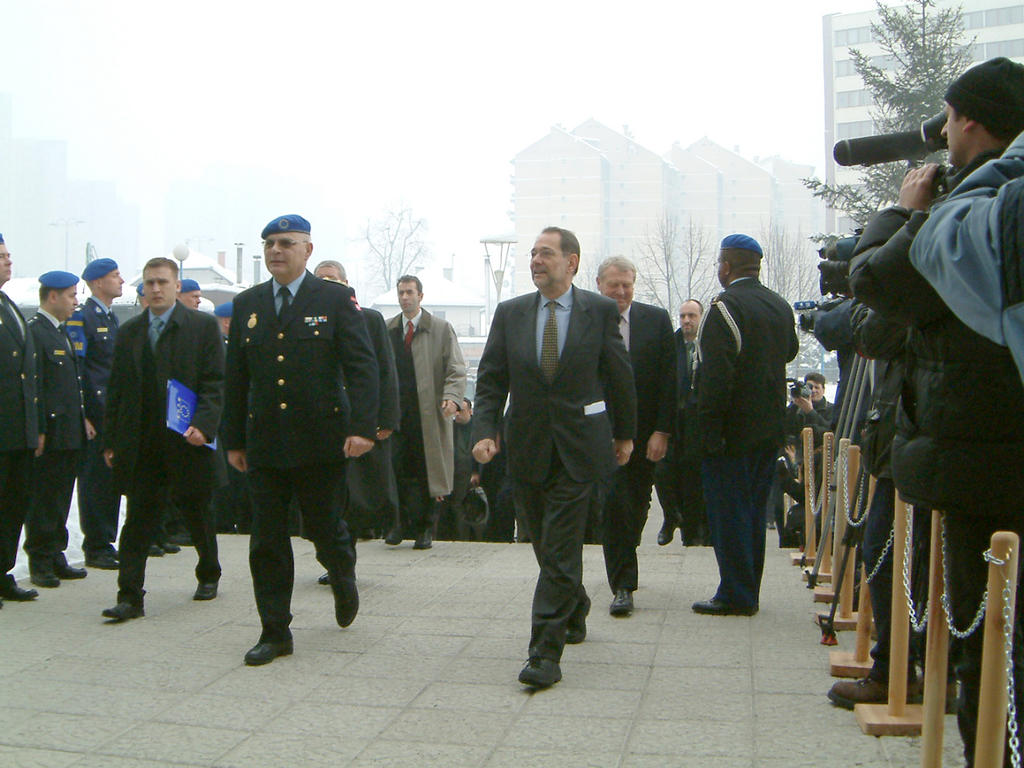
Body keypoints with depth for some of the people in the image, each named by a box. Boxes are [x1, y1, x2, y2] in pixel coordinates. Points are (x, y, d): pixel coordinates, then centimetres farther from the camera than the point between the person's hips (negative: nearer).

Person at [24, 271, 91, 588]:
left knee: (61, 499, 13)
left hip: (69, 434, 9)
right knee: (43, 499, -1)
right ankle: (40, 563, 8)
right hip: (50, 434, -9)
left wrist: (82, 419, 17)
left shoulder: (61, 331, 17)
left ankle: (56, 557, 21)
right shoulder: (33, 330, -12)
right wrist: (38, 431, -20)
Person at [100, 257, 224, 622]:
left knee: (197, 512, 12)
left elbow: (215, 383, -5)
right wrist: (110, 441, 7)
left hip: (187, 441, -2)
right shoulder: (129, 332, 11)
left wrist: (203, 425, -18)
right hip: (140, 445, 3)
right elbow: (117, 389, 12)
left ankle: (208, 575, 34)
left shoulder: (203, 326, 0)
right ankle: (130, 597, 2)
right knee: (138, 519, 0)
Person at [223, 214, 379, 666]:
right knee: (266, 540, 4)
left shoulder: (336, 299, -1)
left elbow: (361, 366, -7)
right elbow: (236, 378, 13)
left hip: (320, 440, -3)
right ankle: (274, 633, 15)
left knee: (323, 526, 6)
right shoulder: (247, 305, 11)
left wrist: (362, 427, -18)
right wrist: (234, 439, 12)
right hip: (264, 442, 3)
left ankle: (343, 580, 40)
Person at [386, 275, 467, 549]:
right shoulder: (387, 330, 14)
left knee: (428, 472, 1)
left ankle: (426, 529, 11)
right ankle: (401, 522, 10)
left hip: (429, 412, -2)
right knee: (397, 467, -4)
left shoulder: (442, 329, 5)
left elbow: (456, 369, 0)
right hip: (396, 411, 2)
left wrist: (451, 397, -16)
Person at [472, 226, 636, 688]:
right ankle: (574, 614, 41)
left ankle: (545, 653, -4)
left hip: (578, 447, -3)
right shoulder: (509, 313, 5)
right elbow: (491, 380, 4)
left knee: (560, 551, -7)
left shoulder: (600, 311, -2)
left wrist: (625, 433, 10)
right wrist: (484, 430, -9)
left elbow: (620, 376, 5)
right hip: (527, 449, 4)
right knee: (548, 548, 15)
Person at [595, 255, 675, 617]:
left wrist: (663, 430, -8)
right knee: (613, 504, -8)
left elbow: (669, 379, -1)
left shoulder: (656, 320, 1)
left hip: (644, 433, 2)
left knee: (636, 506, 13)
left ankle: (623, 574, 36)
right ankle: (623, 585, 2)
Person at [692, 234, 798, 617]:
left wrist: (709, 430, -18)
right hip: (769, 429, 8)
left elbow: (714, 376, -21)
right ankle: (748, 592, 23)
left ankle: (736, 595, 4)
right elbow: (790, 352, 23)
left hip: (733, 430, -8)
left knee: (728, 512, 0)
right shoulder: (781, 306, 8)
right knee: (754, 510, 15)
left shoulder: (724, 308, -16)